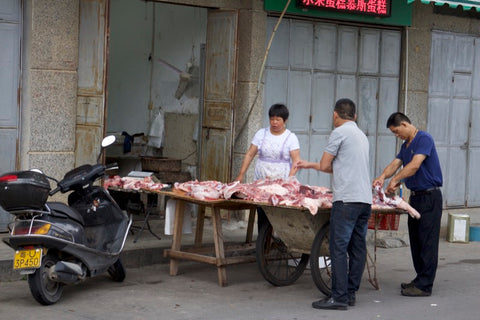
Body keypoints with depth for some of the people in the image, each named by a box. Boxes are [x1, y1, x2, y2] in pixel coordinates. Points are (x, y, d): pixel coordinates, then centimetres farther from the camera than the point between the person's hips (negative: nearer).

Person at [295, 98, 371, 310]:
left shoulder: (339, 132, -3)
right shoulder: (362, 136, 22)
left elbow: (325, 166, -1)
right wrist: (310, 165, 32)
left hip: (347, 199, -8)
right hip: (366, 199, 8)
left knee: (339, 249, -7)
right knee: (357, 248, 8)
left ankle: (339, 297, -8)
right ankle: (351, 293, 12)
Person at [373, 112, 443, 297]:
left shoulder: (424, 139, -13)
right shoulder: (406, 145, 17)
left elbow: (415, 165, -23)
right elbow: (395, 163, 8)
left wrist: (395, 180, -21)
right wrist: (383, 176, -12)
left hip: (429, 196, -10)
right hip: (415, 196, 10)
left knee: (427, 242, -7)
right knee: (416, 240, 12)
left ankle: (424, 285, -7)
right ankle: (420, 279, 19)